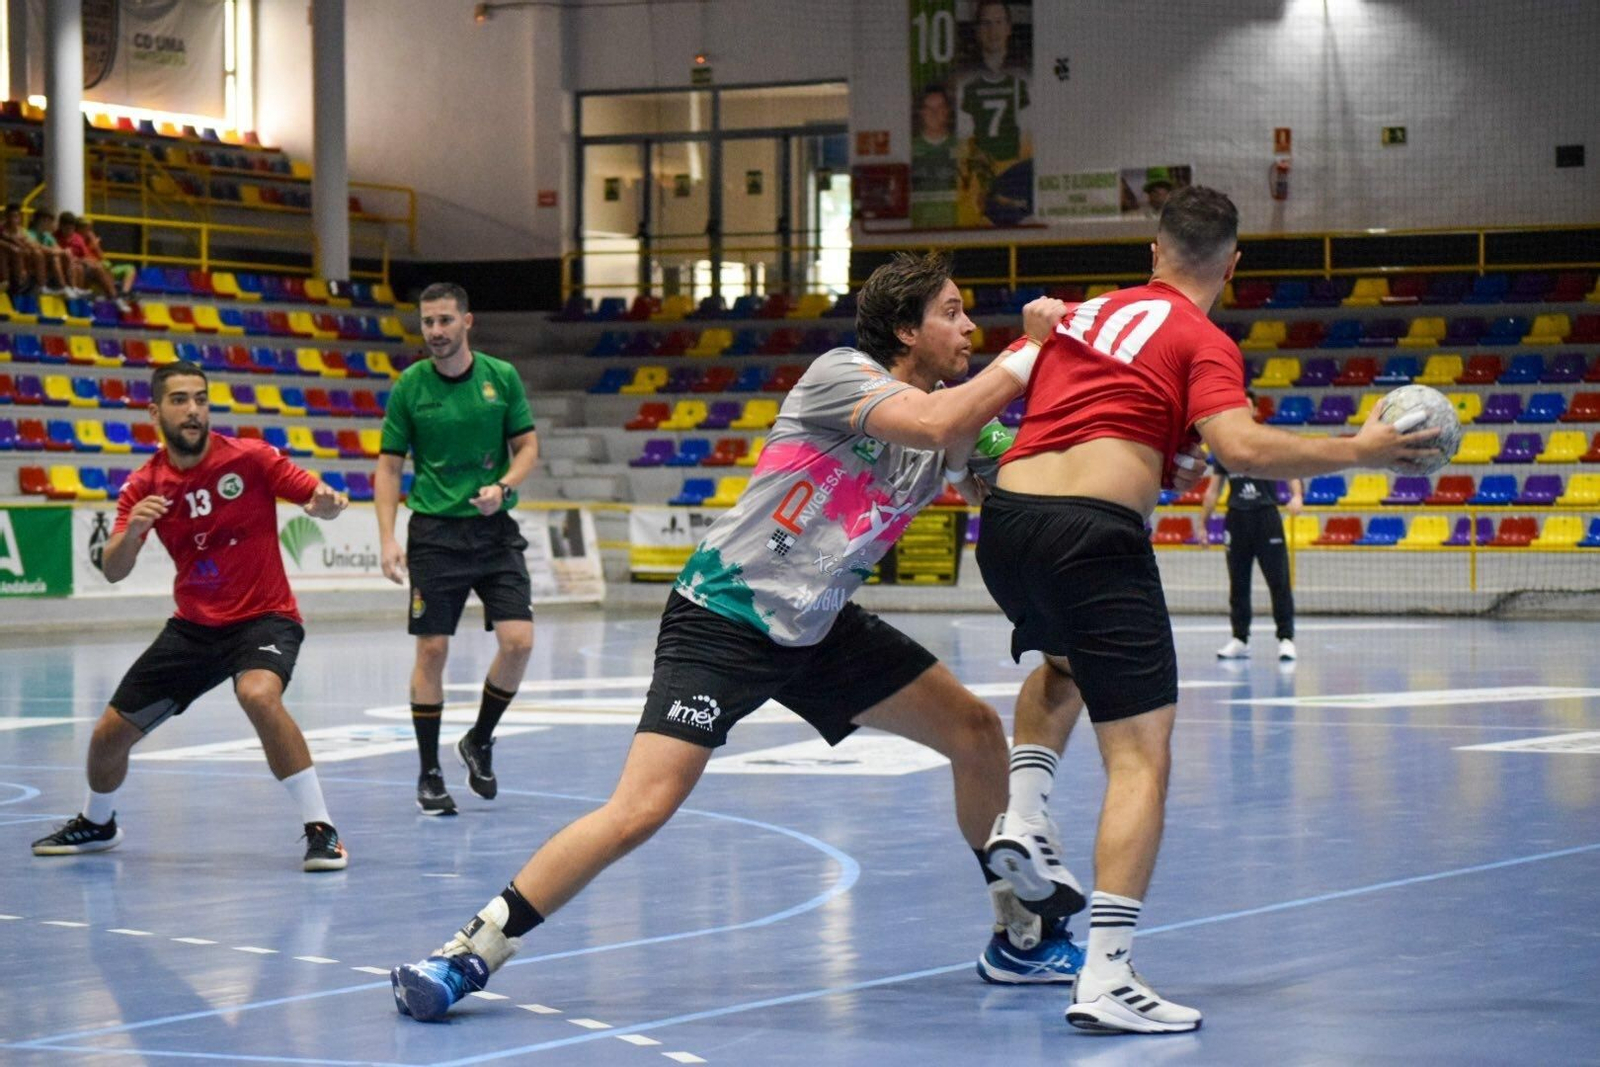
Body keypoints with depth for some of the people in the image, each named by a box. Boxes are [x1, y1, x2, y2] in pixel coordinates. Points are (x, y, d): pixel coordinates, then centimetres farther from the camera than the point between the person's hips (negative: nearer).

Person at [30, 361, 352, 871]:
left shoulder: (249, 459, -12)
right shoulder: (145, 487, -4)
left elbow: (318, 497, -12)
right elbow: (112, 572, -10)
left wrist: (327, 503, -36)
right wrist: (132, 531, -31)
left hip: (264, 618, -4)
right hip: (194, 627, 4)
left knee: (259, 695, -37)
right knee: (109, 734, 6)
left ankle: (321, 831, -28)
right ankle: (96, 824, 40)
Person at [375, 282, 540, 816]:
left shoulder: (501, 376, 1)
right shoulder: (409, 386, -2)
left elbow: (527, 445, 7)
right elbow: (389, 465, 1)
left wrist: (503, 486, -14)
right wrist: (388, 539, -9)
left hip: (495, 528, 1)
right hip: (434, 531, -1)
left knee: (518, 641, -10)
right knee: (432, 650, -3)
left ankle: (479, 741, 15)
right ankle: (429, 775, 8)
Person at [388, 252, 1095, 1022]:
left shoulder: (951, 433, 7)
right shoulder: (841, 374, -14)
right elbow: (936, 421, -30)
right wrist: (1030, 357, -20)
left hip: (818, 630, 8)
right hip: (722, 619, -8)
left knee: (977, 733, 6)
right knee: (642, 808, -20)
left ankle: (1020, 936, 23)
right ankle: (465, 958, -10)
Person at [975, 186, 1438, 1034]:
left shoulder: (1084, 313, 20)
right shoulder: (1203, 342, 1)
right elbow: (1241, 448, -16)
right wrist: (1356, 451, -8)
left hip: (1004, 517, 7)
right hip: (1092, 532, -7)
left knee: (1064, 662, 39)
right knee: (1140, 756, -4)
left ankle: (1021, 817, 16)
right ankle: (1105, 979, -14)